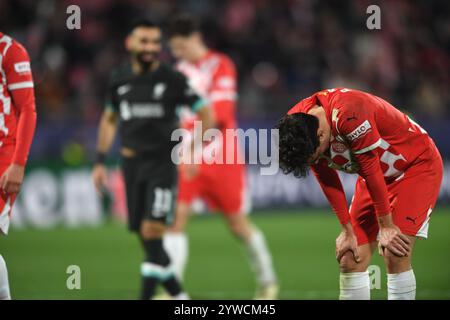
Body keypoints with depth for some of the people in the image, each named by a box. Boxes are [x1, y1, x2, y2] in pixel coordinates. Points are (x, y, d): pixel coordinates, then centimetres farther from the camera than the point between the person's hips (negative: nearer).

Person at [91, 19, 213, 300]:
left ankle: (148, 294, -14)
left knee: (152, 230, -16)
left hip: (162, 163, -5)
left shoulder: (172, 79, -6)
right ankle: (178, 295, 20)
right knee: (146, 239, 6)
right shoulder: (120, 79, 7)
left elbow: (206, 114, 0)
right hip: (132, 164, 5)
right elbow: (109, 119, 21)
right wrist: (100, 162, 17)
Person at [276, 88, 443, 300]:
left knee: (395, 256, -20)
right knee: (350, 259, -2)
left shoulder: (348, 115, -36)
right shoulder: (295, 124, -14)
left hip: (418, 165, -7)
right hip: (376, 175, 7)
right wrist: (348, 231, -1)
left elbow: (371, 170, -26)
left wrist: (386, 226, -16)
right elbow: (328, 182, -3)